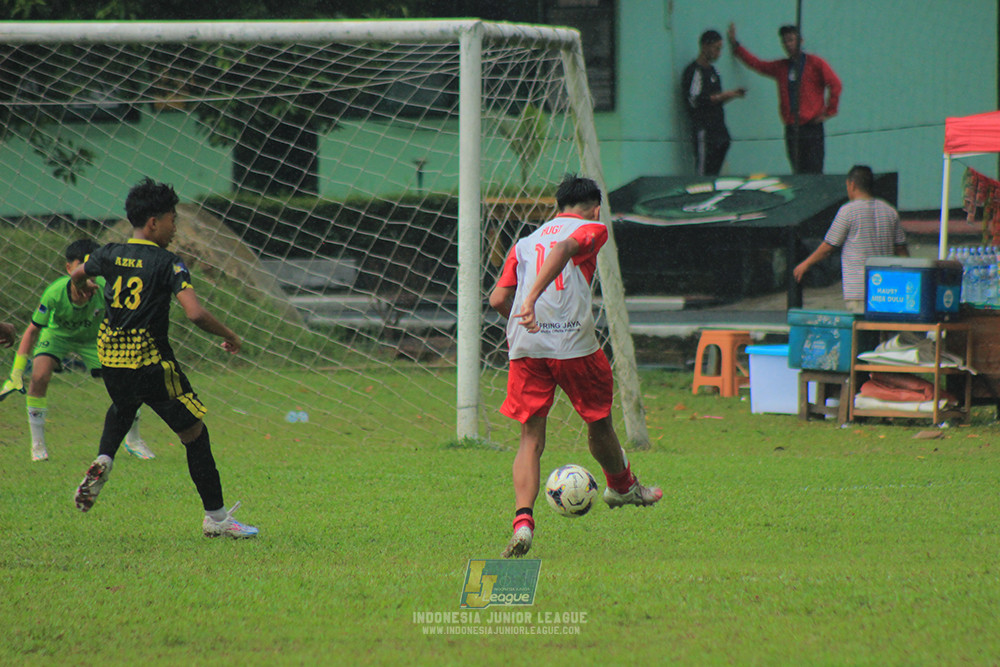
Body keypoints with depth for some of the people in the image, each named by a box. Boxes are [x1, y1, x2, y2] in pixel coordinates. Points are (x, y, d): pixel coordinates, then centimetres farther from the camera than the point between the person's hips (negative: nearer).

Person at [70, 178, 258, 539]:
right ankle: (216, 516, 7)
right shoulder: (167, 263, -13)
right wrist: (228, 335, -6)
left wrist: (81, 289, 50)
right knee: (194, 432, 6)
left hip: (111, 359, 6)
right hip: (151, 362, -6)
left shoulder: (109, 255, 3)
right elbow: (196, 313, -24)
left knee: (122, 408, 38)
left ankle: (104, 459, 11)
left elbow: (77, 275, 25)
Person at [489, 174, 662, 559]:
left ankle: (522, 520, -15)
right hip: (574, 342, -4)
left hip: (525, 346, 4)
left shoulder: (525, 242, 21)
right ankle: (622, 487, 42)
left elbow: (498, 300, 11)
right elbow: (564, 249, -15)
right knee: (599, 423, 20)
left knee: (531, 438, 4)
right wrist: (532, 299, -26)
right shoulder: (592, 229, 8)